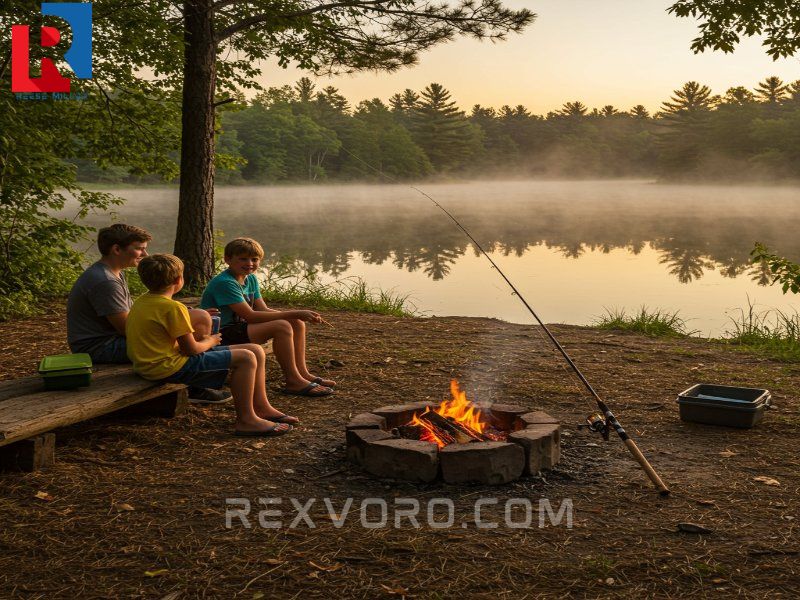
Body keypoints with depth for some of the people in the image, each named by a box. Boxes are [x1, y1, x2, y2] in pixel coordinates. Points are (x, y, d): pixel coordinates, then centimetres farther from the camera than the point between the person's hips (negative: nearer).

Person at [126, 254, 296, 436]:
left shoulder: (142, 301, 11)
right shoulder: (173, 308, -19)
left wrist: (195, 336, 10)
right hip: (170, 367, -10)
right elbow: (191, 349, -16)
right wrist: (210, 341, 4)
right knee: (245, 358, -15)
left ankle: (261, 407, 20)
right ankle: (245, 420, -8)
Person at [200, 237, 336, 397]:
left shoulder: (251, 278, 9)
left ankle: (302, 373, 8)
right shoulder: (224, 282, -20)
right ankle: (293, 381, -18)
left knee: (297, 323, 3)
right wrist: (294, 314, -25)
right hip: (219, 334, -10)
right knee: (281, 326, -26)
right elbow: (250, 316, -26)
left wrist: (300, 315, -12)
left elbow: (264, 310, 4)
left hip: (238, 326, 10)